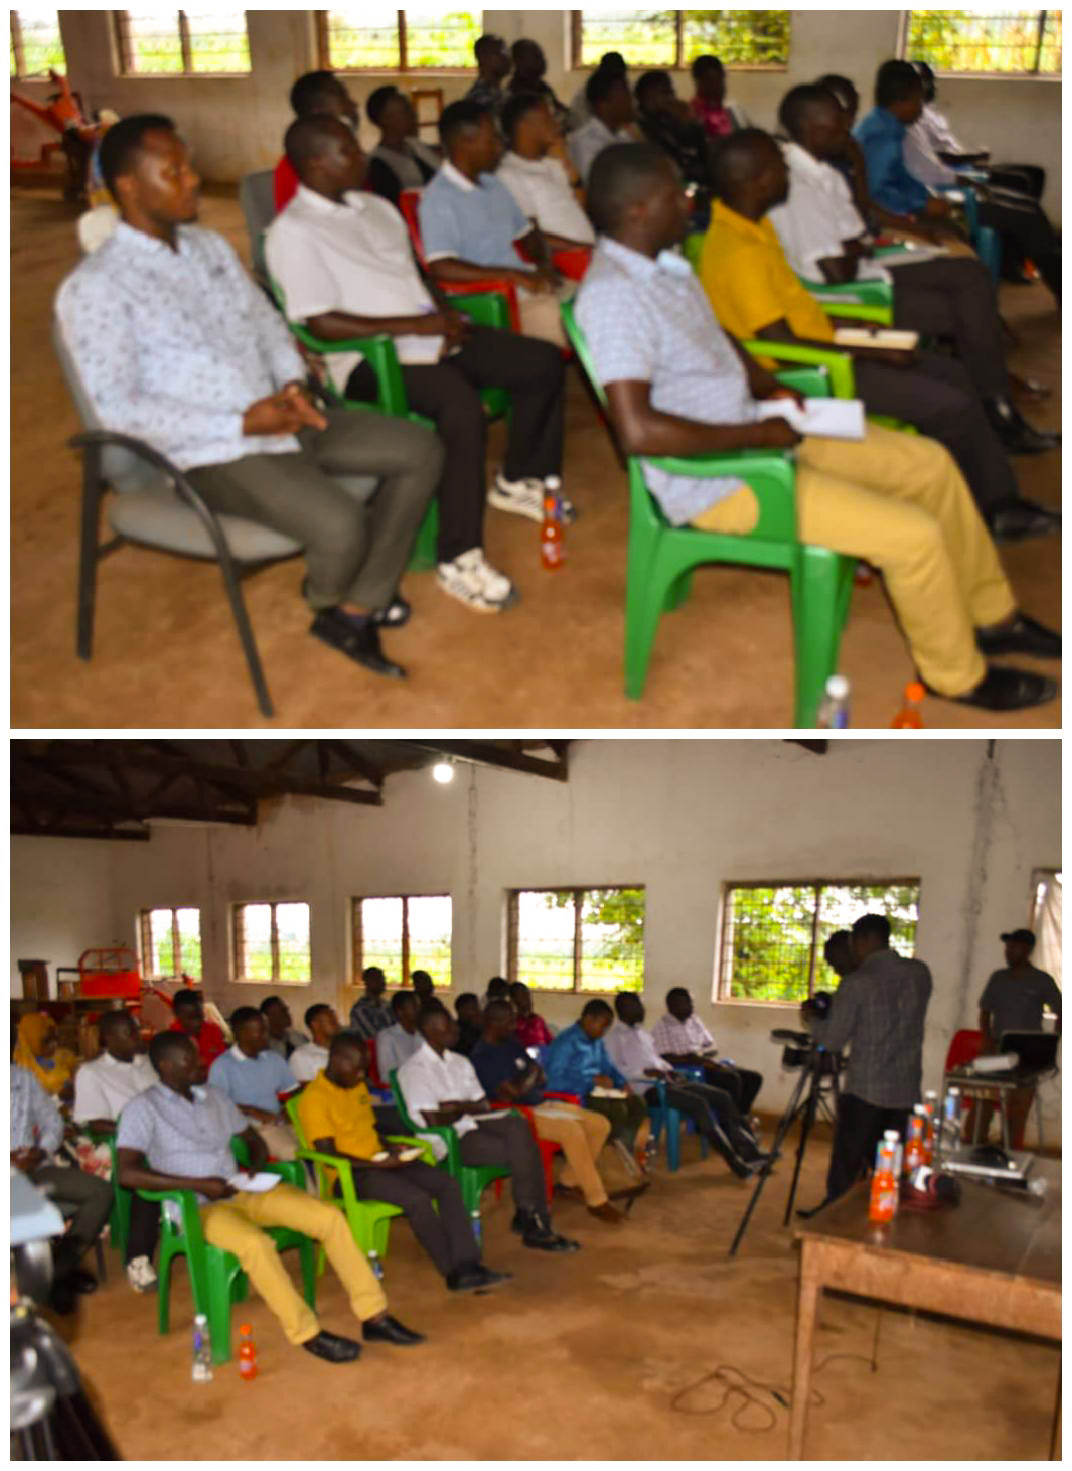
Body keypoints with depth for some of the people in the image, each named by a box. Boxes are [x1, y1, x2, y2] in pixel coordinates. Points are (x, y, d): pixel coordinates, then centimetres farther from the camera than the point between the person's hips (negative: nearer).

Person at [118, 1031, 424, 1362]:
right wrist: (198, 1184, -21)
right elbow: (127, 1173, -17)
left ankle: (374, 1316, -6)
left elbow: (254, 1141, 24)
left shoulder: (214, 1097, 14)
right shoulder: (143, 1108, -4)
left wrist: (256, 1171, 0)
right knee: (256, 1243, -37)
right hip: (197, 1207, -6)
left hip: (244, 1192, 6)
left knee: (330, 1217, -13)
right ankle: (307, 1334, -20)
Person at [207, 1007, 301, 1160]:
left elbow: (294, 1091, 20)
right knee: (291, 1151, -33)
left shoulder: (274, 1059, 18)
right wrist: (252, 1111, -18)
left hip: (278, 1122, 6)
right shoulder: (222, 1065, -1)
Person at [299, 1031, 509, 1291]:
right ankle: (455, 1272, -13)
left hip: (380, 1162, 8)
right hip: (349, 1173, -8)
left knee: (448, 1184, -13)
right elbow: (327, 1153, -17)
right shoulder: (314, 1098, -12)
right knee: (417, 1198, -29)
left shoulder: (358, 1086, 15)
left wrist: (391, 1148, 4)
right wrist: (375, 1164, -21)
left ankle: (467, 1266, -18)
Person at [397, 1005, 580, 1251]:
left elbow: (483, 1106, 14)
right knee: (521, 1151, -23)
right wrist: (465, 1108, -1)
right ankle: (534, 1221, -9)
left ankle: (528, 1216, -18)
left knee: (516, 1124, -24)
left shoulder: (460, 1062, 17)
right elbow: (433, 1120, -15)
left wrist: (458, 1106, -5)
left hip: (473, 1125, 7)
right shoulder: (414, 1069, -7)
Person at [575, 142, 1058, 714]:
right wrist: (757, 435, -24)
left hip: (752, 429, 10)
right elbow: (638, 431, -34)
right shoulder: (612, 295, -24)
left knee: (930, 462, 11)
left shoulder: (661, 265, 7)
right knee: (914, 534, -15)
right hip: (715, 479, -10)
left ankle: (992, 616, 28)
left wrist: (773, 390, 6)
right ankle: (959, 675, 11)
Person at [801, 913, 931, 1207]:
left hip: (864, 1091, -5)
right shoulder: (920, 973, 4)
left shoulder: (857, 983, -13)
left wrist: (811, 1019, 10)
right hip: (906, 1091, 5)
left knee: (844, 1171, 6)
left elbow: (833, 1041, -9)